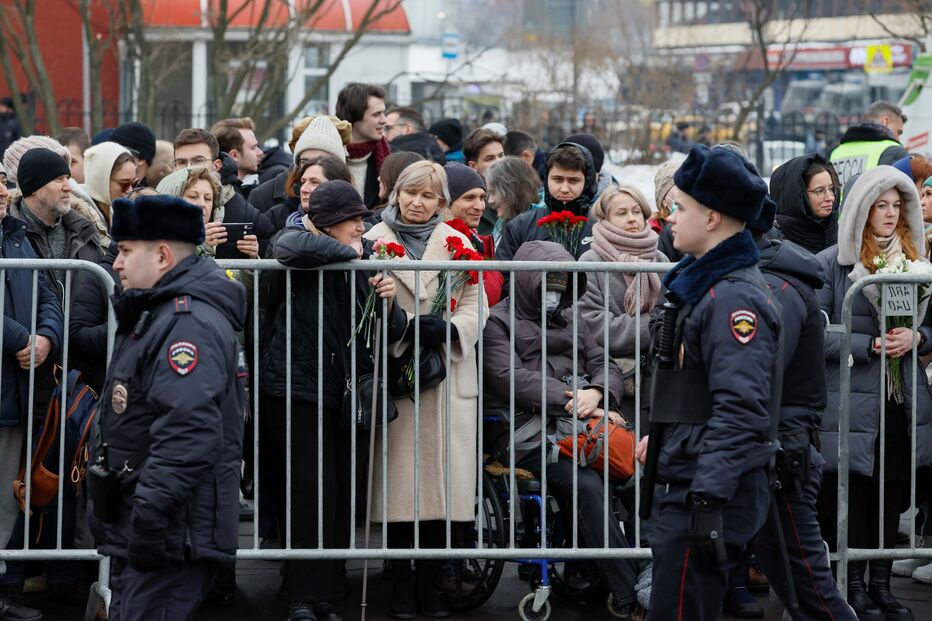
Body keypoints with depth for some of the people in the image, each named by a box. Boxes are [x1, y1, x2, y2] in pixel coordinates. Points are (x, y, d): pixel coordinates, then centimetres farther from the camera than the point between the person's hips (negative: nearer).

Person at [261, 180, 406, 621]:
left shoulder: (364, 259, 10)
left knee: (340, 495, 4)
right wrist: (348, 251, -16)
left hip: (344, 390, 6)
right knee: (310, 491, -11)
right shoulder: (296, 239, -5)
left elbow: (391, 333, 12)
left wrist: (389, 304, -11)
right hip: (297, 388, -6)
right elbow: (293, 248, -33)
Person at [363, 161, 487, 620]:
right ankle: (401, 583, 3)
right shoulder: (373, 241, 6)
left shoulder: (458, 244, 12)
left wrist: (447, 330, -13)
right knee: (399, 477, -4)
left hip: (449, 373, 2)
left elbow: (476, 307, 6)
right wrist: (401, 326, -16)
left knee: (442, 475, -1)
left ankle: (429, 581, 8)